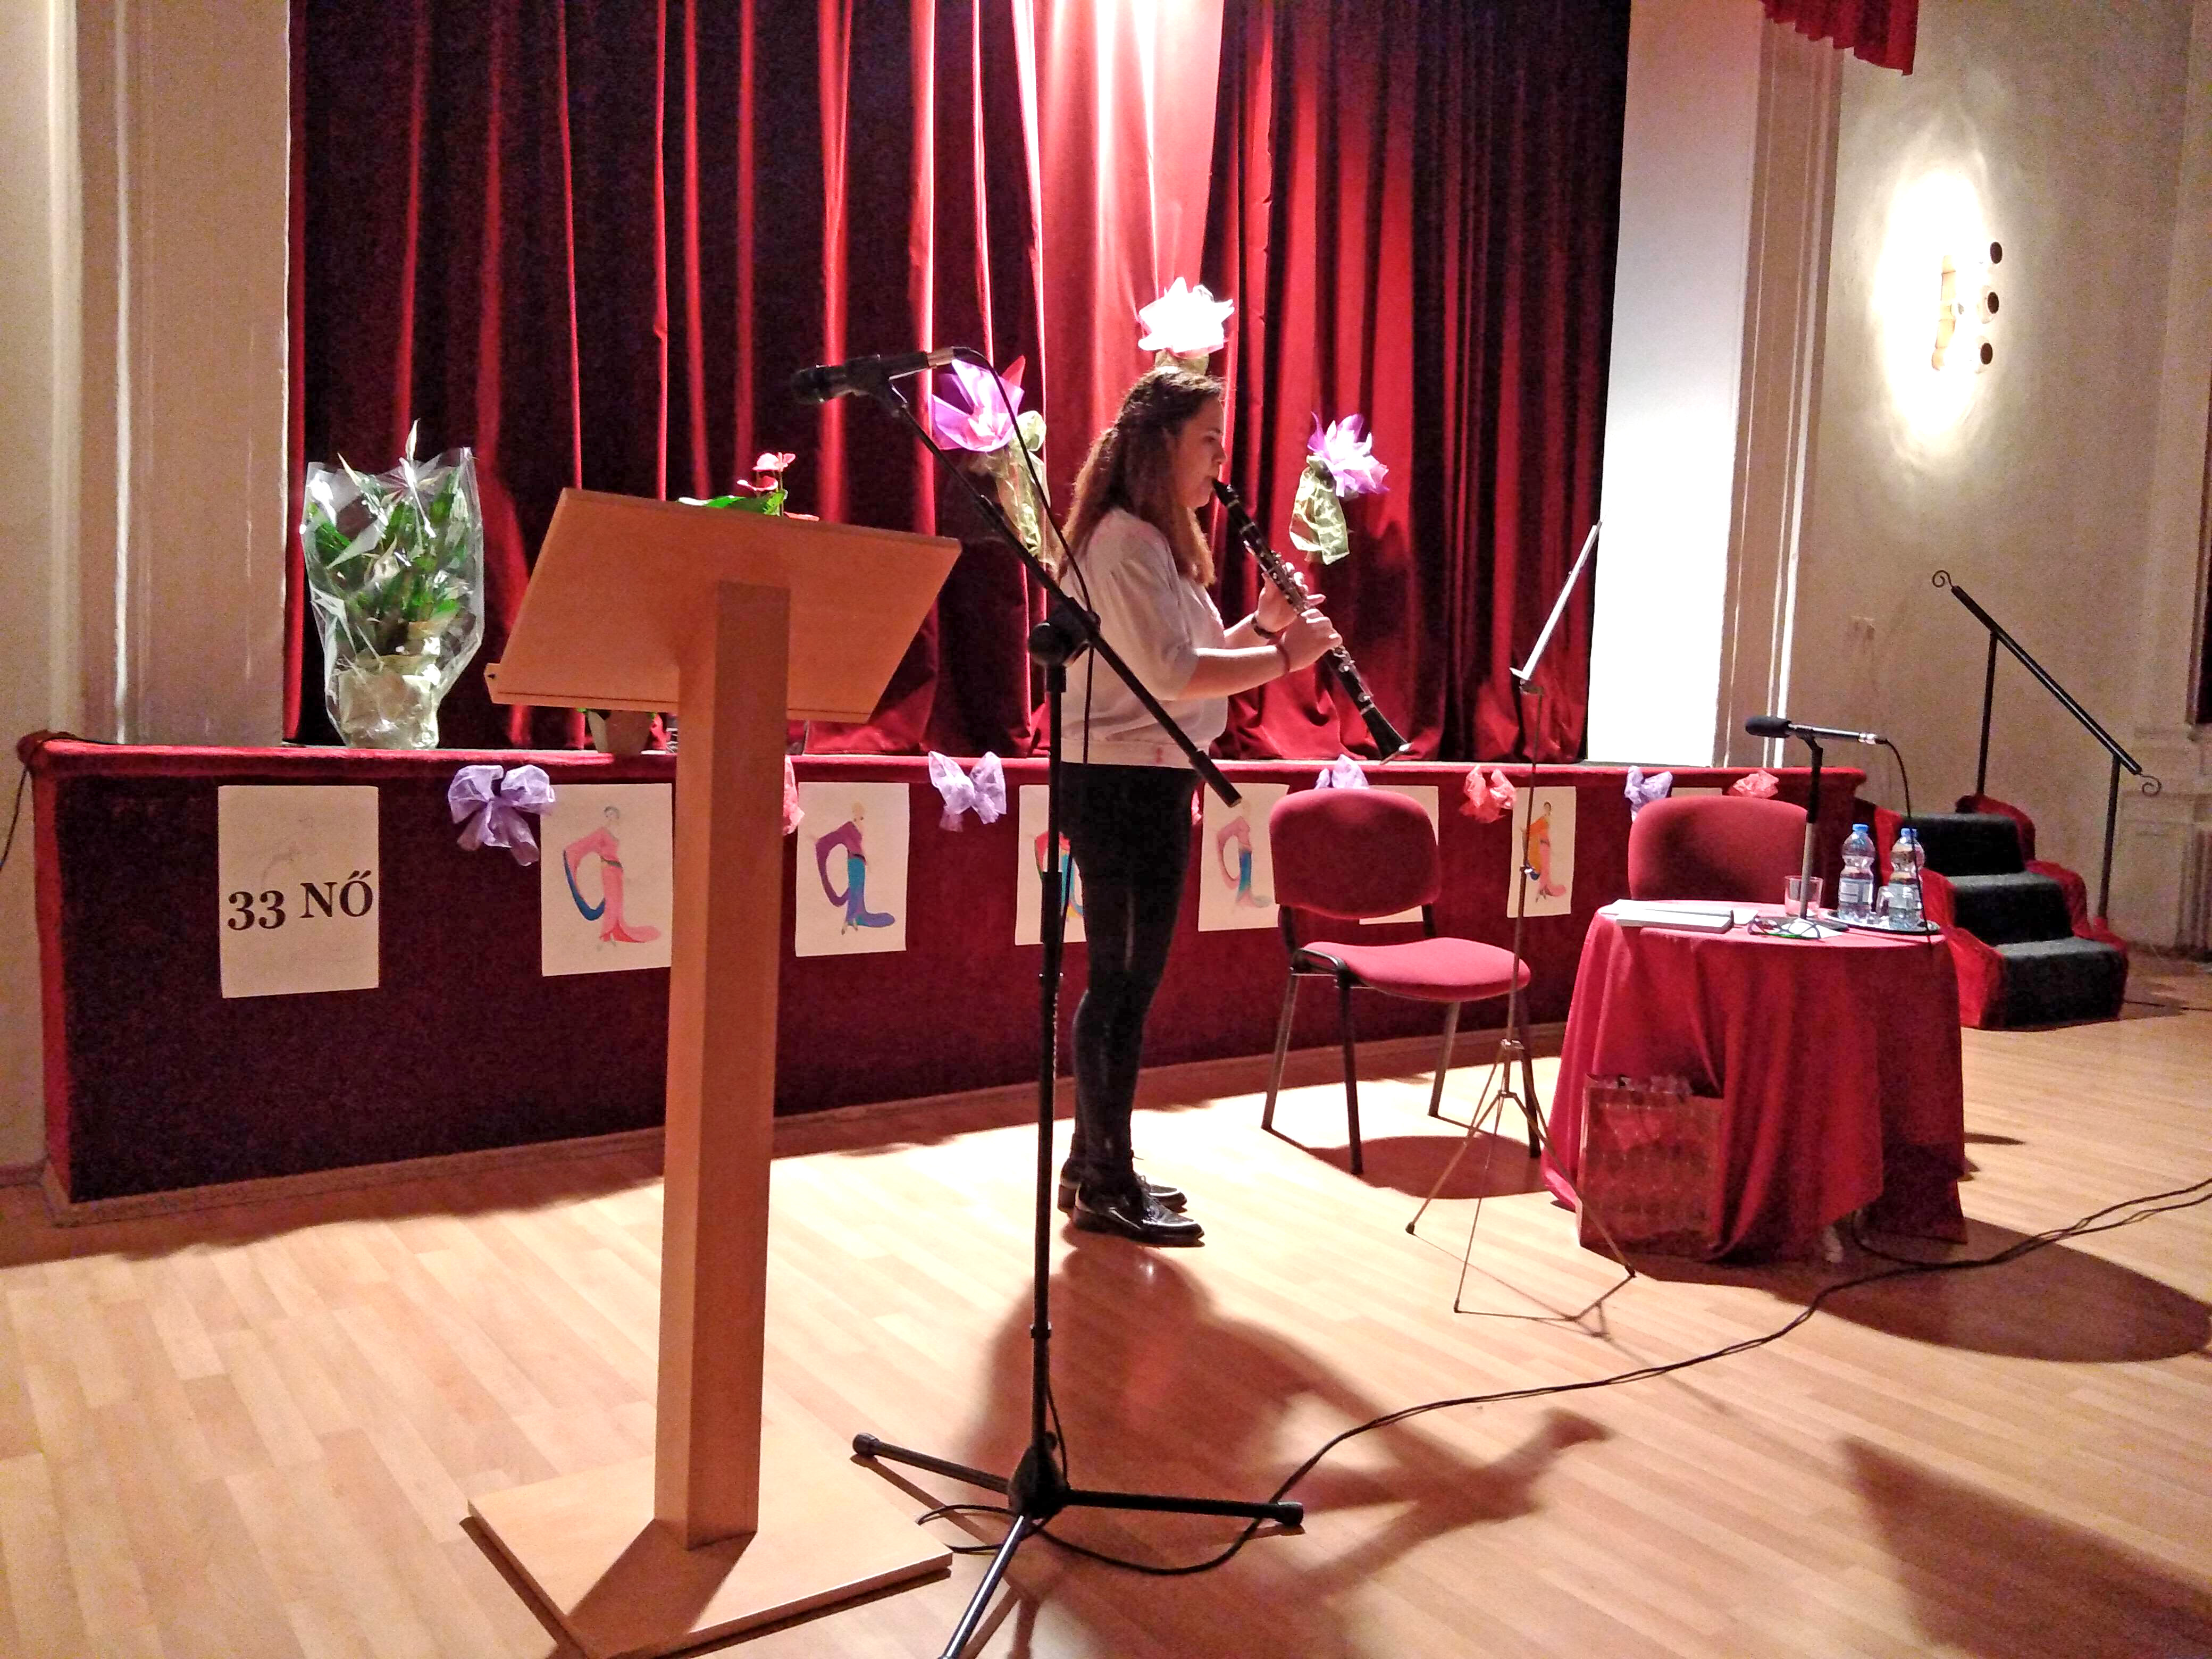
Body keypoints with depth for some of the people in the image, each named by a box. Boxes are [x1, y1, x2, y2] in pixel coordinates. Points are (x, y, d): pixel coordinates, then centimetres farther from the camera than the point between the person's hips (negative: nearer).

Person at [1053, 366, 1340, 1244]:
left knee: (1126, 978, 14)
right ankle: (1106, 1185, 9)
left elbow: (1192, 656, 16)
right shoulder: (1126, 541, -14)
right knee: (1125, 980, -3)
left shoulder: (1159, 540, 17)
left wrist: (1261, 625, 2)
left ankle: (1095, 1162, 25)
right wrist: (1284, 655, -17)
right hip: (1123, 783, -10)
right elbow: (1173, 673, -24)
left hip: (1148, 782, 10)